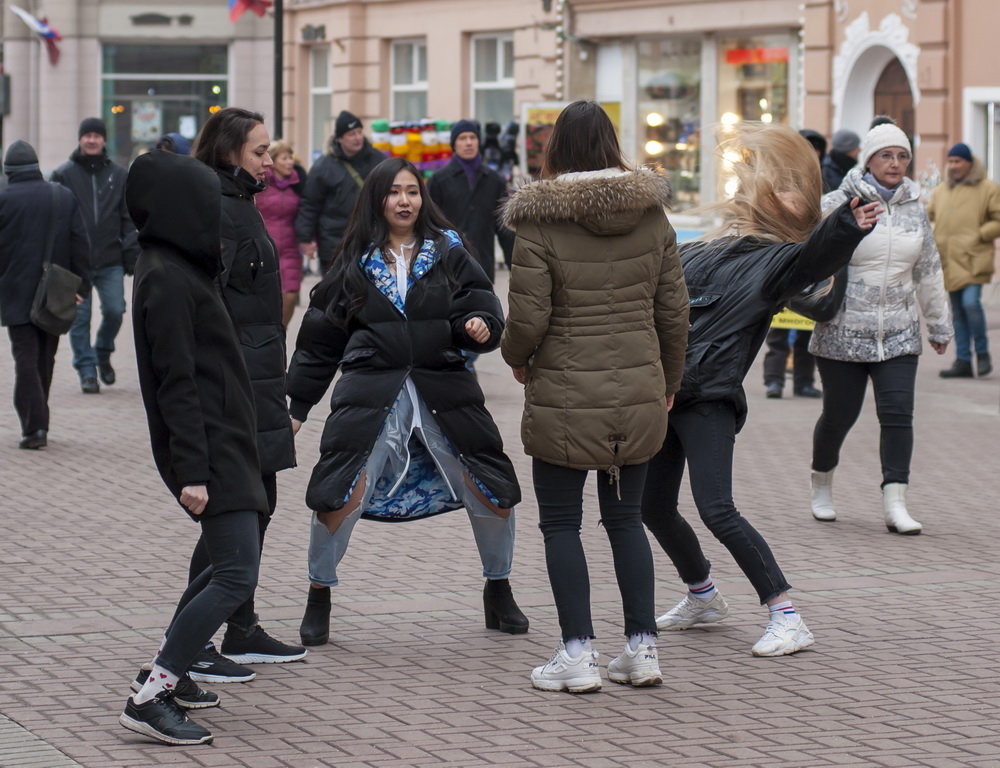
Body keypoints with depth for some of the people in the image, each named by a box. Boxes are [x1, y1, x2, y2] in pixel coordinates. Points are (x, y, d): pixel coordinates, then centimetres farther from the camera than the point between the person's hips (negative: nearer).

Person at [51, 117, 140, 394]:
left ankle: (103, 353, 21)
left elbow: (128, 219, 11)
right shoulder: (64, 174, 3)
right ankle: (87, 371, 8)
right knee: (79, 318, -1)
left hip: (110, 260, 1)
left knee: (114, 310, -5)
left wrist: (132, 255, 2)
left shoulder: (118, 175, 9)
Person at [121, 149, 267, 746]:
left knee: (231, 560, 21)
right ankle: (150, 699, -14)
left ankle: (167, 670, 28)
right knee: (236, 575, -15)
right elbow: (176, 382, -21)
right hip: (208, 447, -11)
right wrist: (191, 470, -23)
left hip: (222, 440, 11)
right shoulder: (167, 280, -17)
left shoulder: (178, 269, 14)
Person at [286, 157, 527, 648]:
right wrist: (297, 405, 11)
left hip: (444, 388, 1)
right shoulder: (354, 262, 9)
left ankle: (499, 594, 23)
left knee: (494, 493, 0)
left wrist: (480, 325, -22)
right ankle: (318, 599, 8)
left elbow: (480, 305, 3)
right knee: (337, 497, -12)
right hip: (370, 393, -1)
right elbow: (320, 338, 12)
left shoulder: (447, 252, 8)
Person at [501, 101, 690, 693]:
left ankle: (578, 654, 4)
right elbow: (674, 311, 6)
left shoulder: (541, 223, -12)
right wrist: (668, 380, 19)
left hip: (565, 399, -4)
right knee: (626, 517, 15)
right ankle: (643, 649, 14)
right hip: (638, 395, 4)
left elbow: (528, 319, -13)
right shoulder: (653, 216, 1)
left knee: (562, 521, 7)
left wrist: (517, 358, 9)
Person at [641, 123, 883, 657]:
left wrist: (847, 228, -41)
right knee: (653, 507, 14)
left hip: (709, 399, -7)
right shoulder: (696, 254, 15)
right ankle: (703, 596, 36)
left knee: (716, 510, -18)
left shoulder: (774, 263, -3)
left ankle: (786, 617, -12)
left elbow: (816, 257, -24)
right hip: (664, 393, 7)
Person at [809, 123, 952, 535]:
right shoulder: (839, 204, -6)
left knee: (898, 414, -8)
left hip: (898, 335, 4)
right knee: (840, 414, 6)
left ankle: (895, 504, -9)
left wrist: (939, 326, 25)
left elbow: (928, 273, 19)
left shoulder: (915, 210, 10)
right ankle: (822, 484, 33)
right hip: (842, 333, -4)